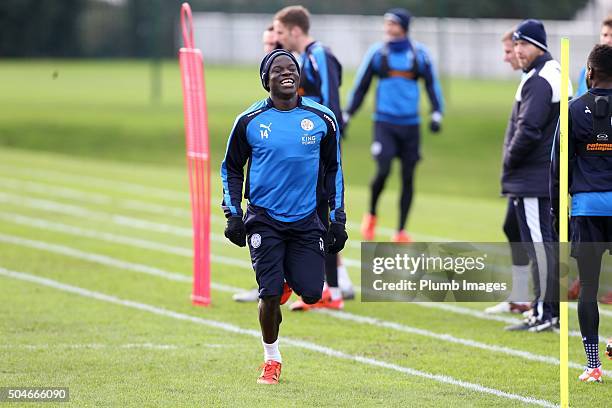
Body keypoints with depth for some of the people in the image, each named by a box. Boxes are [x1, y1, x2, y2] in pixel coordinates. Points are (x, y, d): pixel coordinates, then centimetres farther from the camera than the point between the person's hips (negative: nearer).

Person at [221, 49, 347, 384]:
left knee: (311, 293, -9)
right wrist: (234, 215, 1)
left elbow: (333, 169, 11)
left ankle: (288, 279, 28)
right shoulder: (249, 121, -3)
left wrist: (337, 219, 6)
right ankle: (271, 360, 12)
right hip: (264, 219, -1)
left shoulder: (322, 119, 1)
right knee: (269, 293, -9)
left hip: (306, 219, 2)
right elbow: (231, 169, 9)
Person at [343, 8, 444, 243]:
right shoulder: (377, 53, 1)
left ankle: (401, 231, 13)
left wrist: (437, 114, -1)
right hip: (384, 123, -2)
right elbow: (360, 86, 9)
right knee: (383, 171, -16)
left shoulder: (419, 54, 2)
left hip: (410, 124, 2)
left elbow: (432, 84, 10)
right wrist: (347, 116, 8)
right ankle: (371, 215, 10)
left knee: (408, 178, 3)